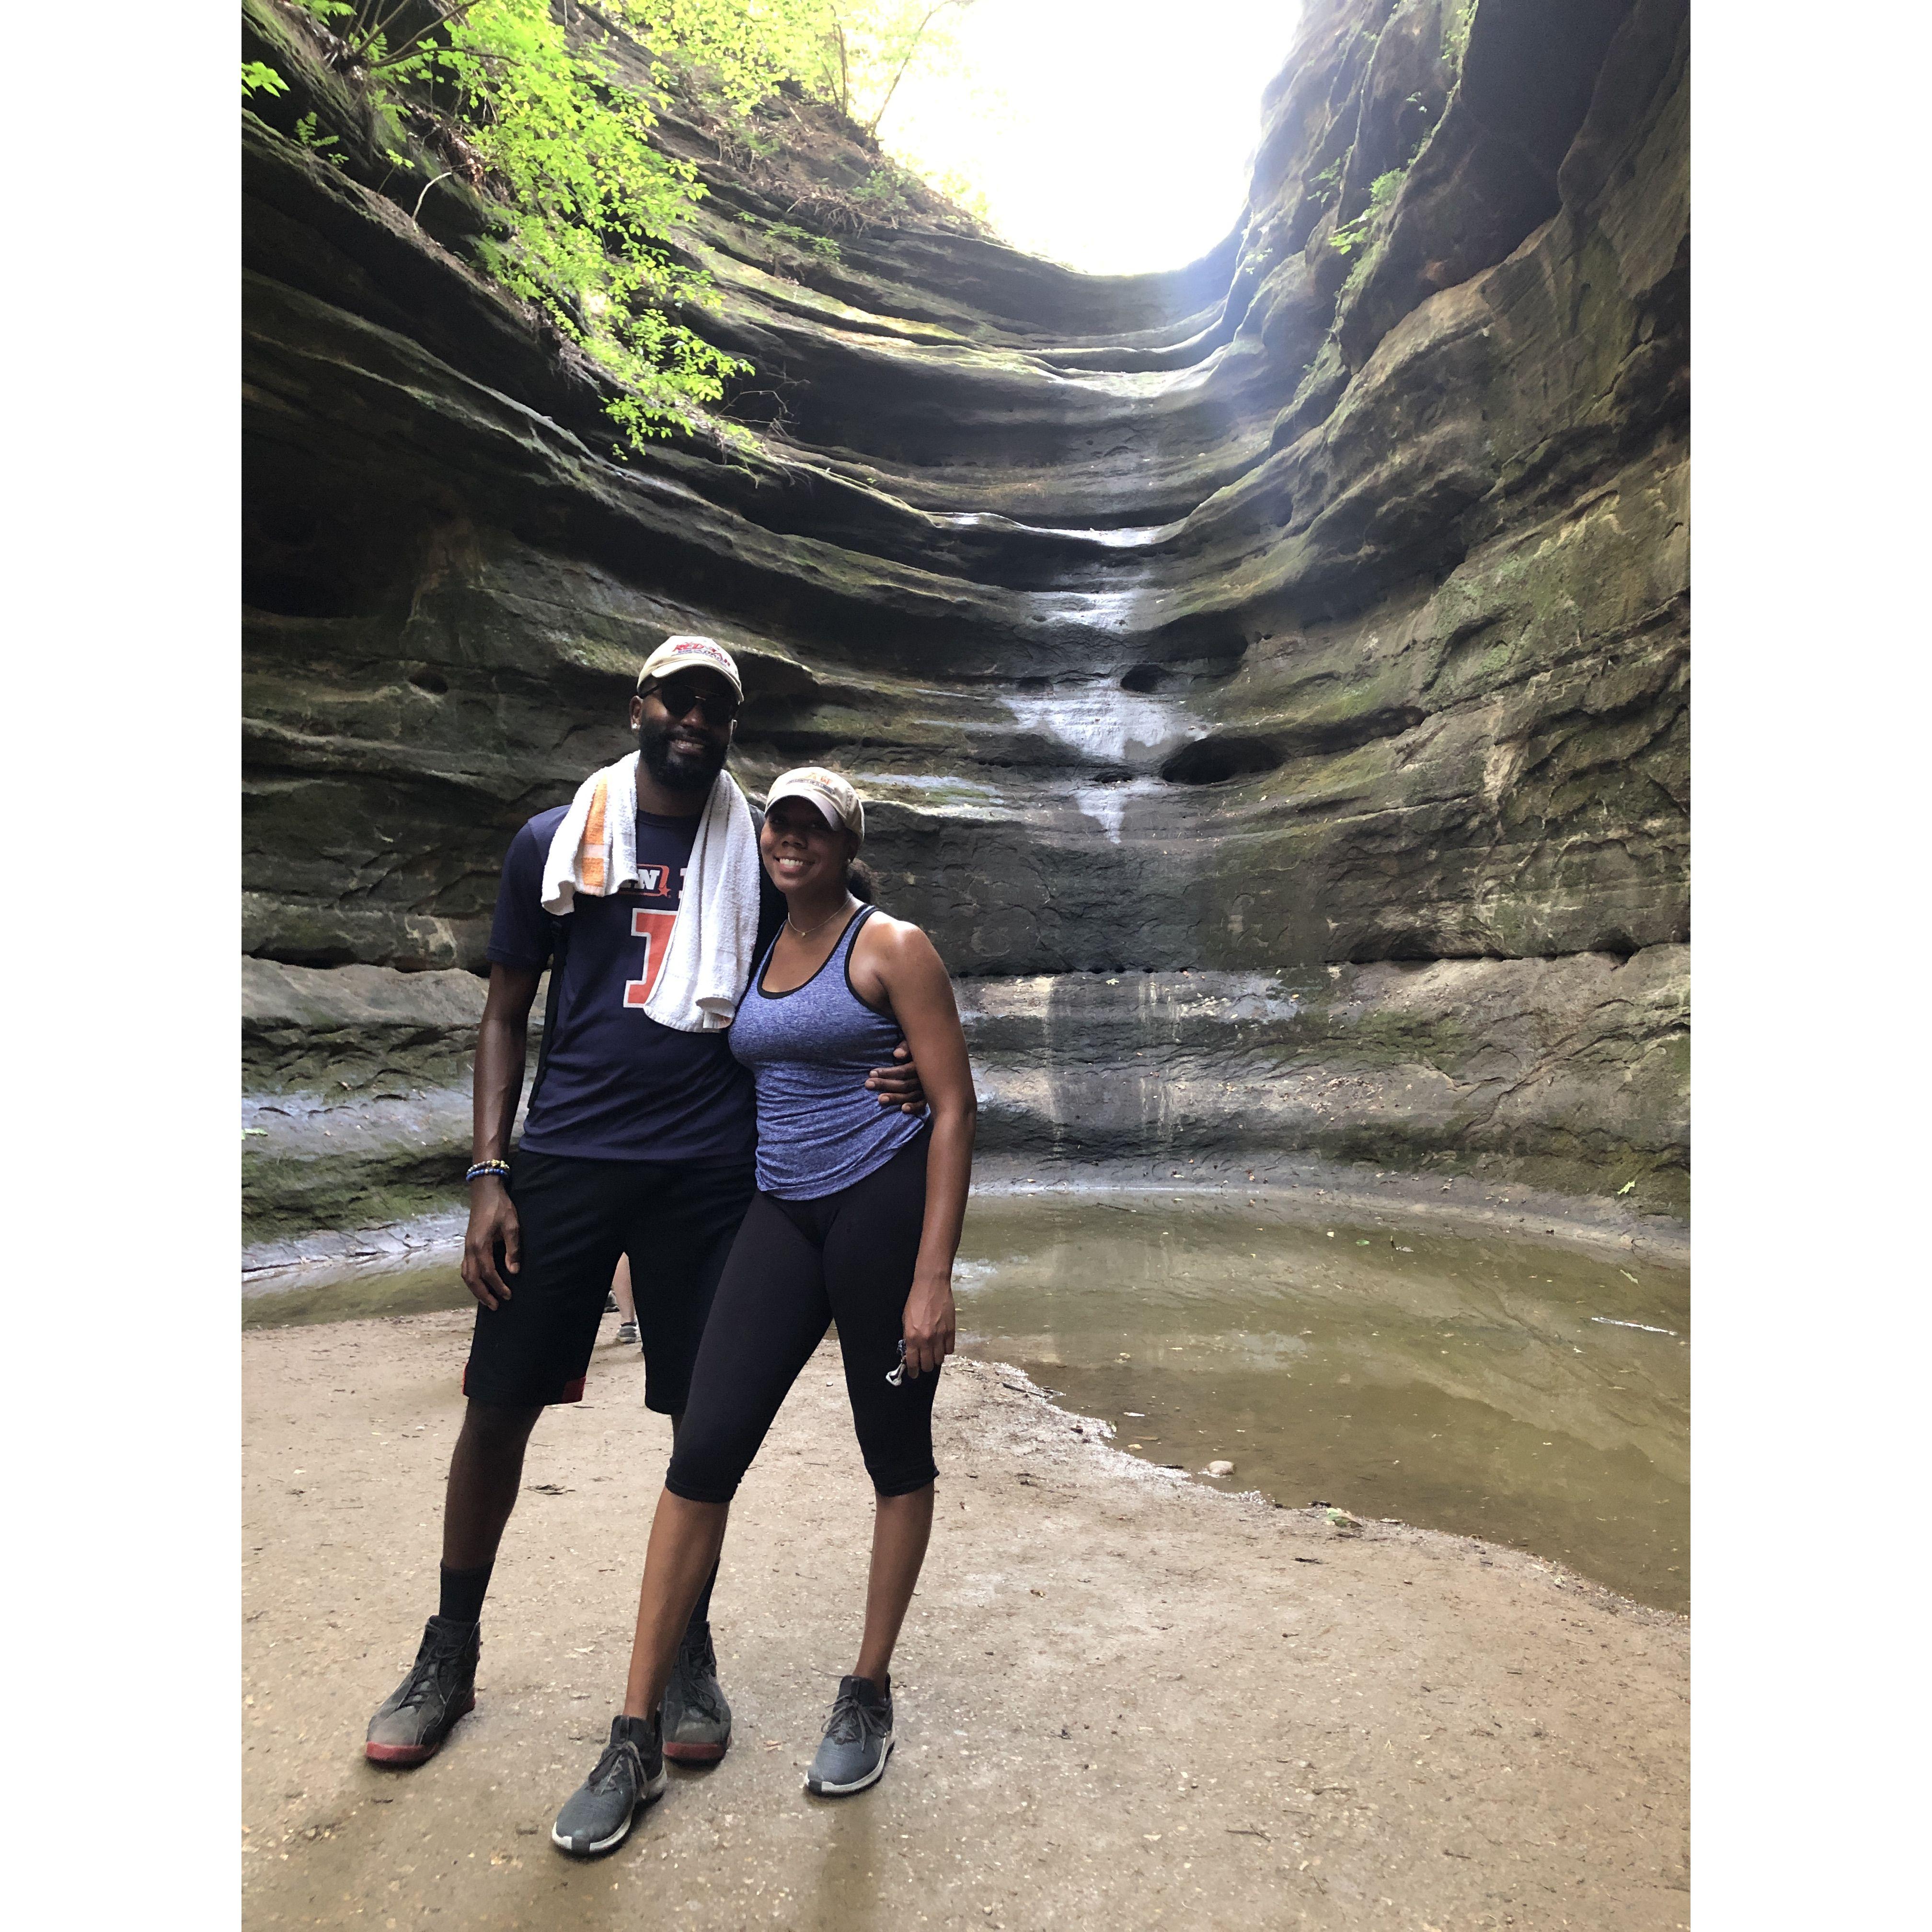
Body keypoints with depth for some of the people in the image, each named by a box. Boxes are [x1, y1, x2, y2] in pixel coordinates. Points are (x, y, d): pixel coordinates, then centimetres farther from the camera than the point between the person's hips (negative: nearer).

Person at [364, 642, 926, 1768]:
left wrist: (885, 1074, -11)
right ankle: (451, 1653, 32)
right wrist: (488, 1176, -1)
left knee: (704, 1414, 7)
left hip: (709, 1170, 0)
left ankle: (689, 1652, 30)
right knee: (500, 1404, 7)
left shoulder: (761, 858, 7)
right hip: (566, 1159, 0)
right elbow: (508, 1012, 7)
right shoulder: (556, 844, 6)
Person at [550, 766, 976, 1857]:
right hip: (781, 1215, 5)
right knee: (705, 1451, -1)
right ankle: (638, 1741, 13)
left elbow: (955, 1107, -10)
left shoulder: (892, 948, -5)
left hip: (883, 1205, -5)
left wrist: (933, 1276, -16)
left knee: (897, 1456, 10)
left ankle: (870, 1695, 31)